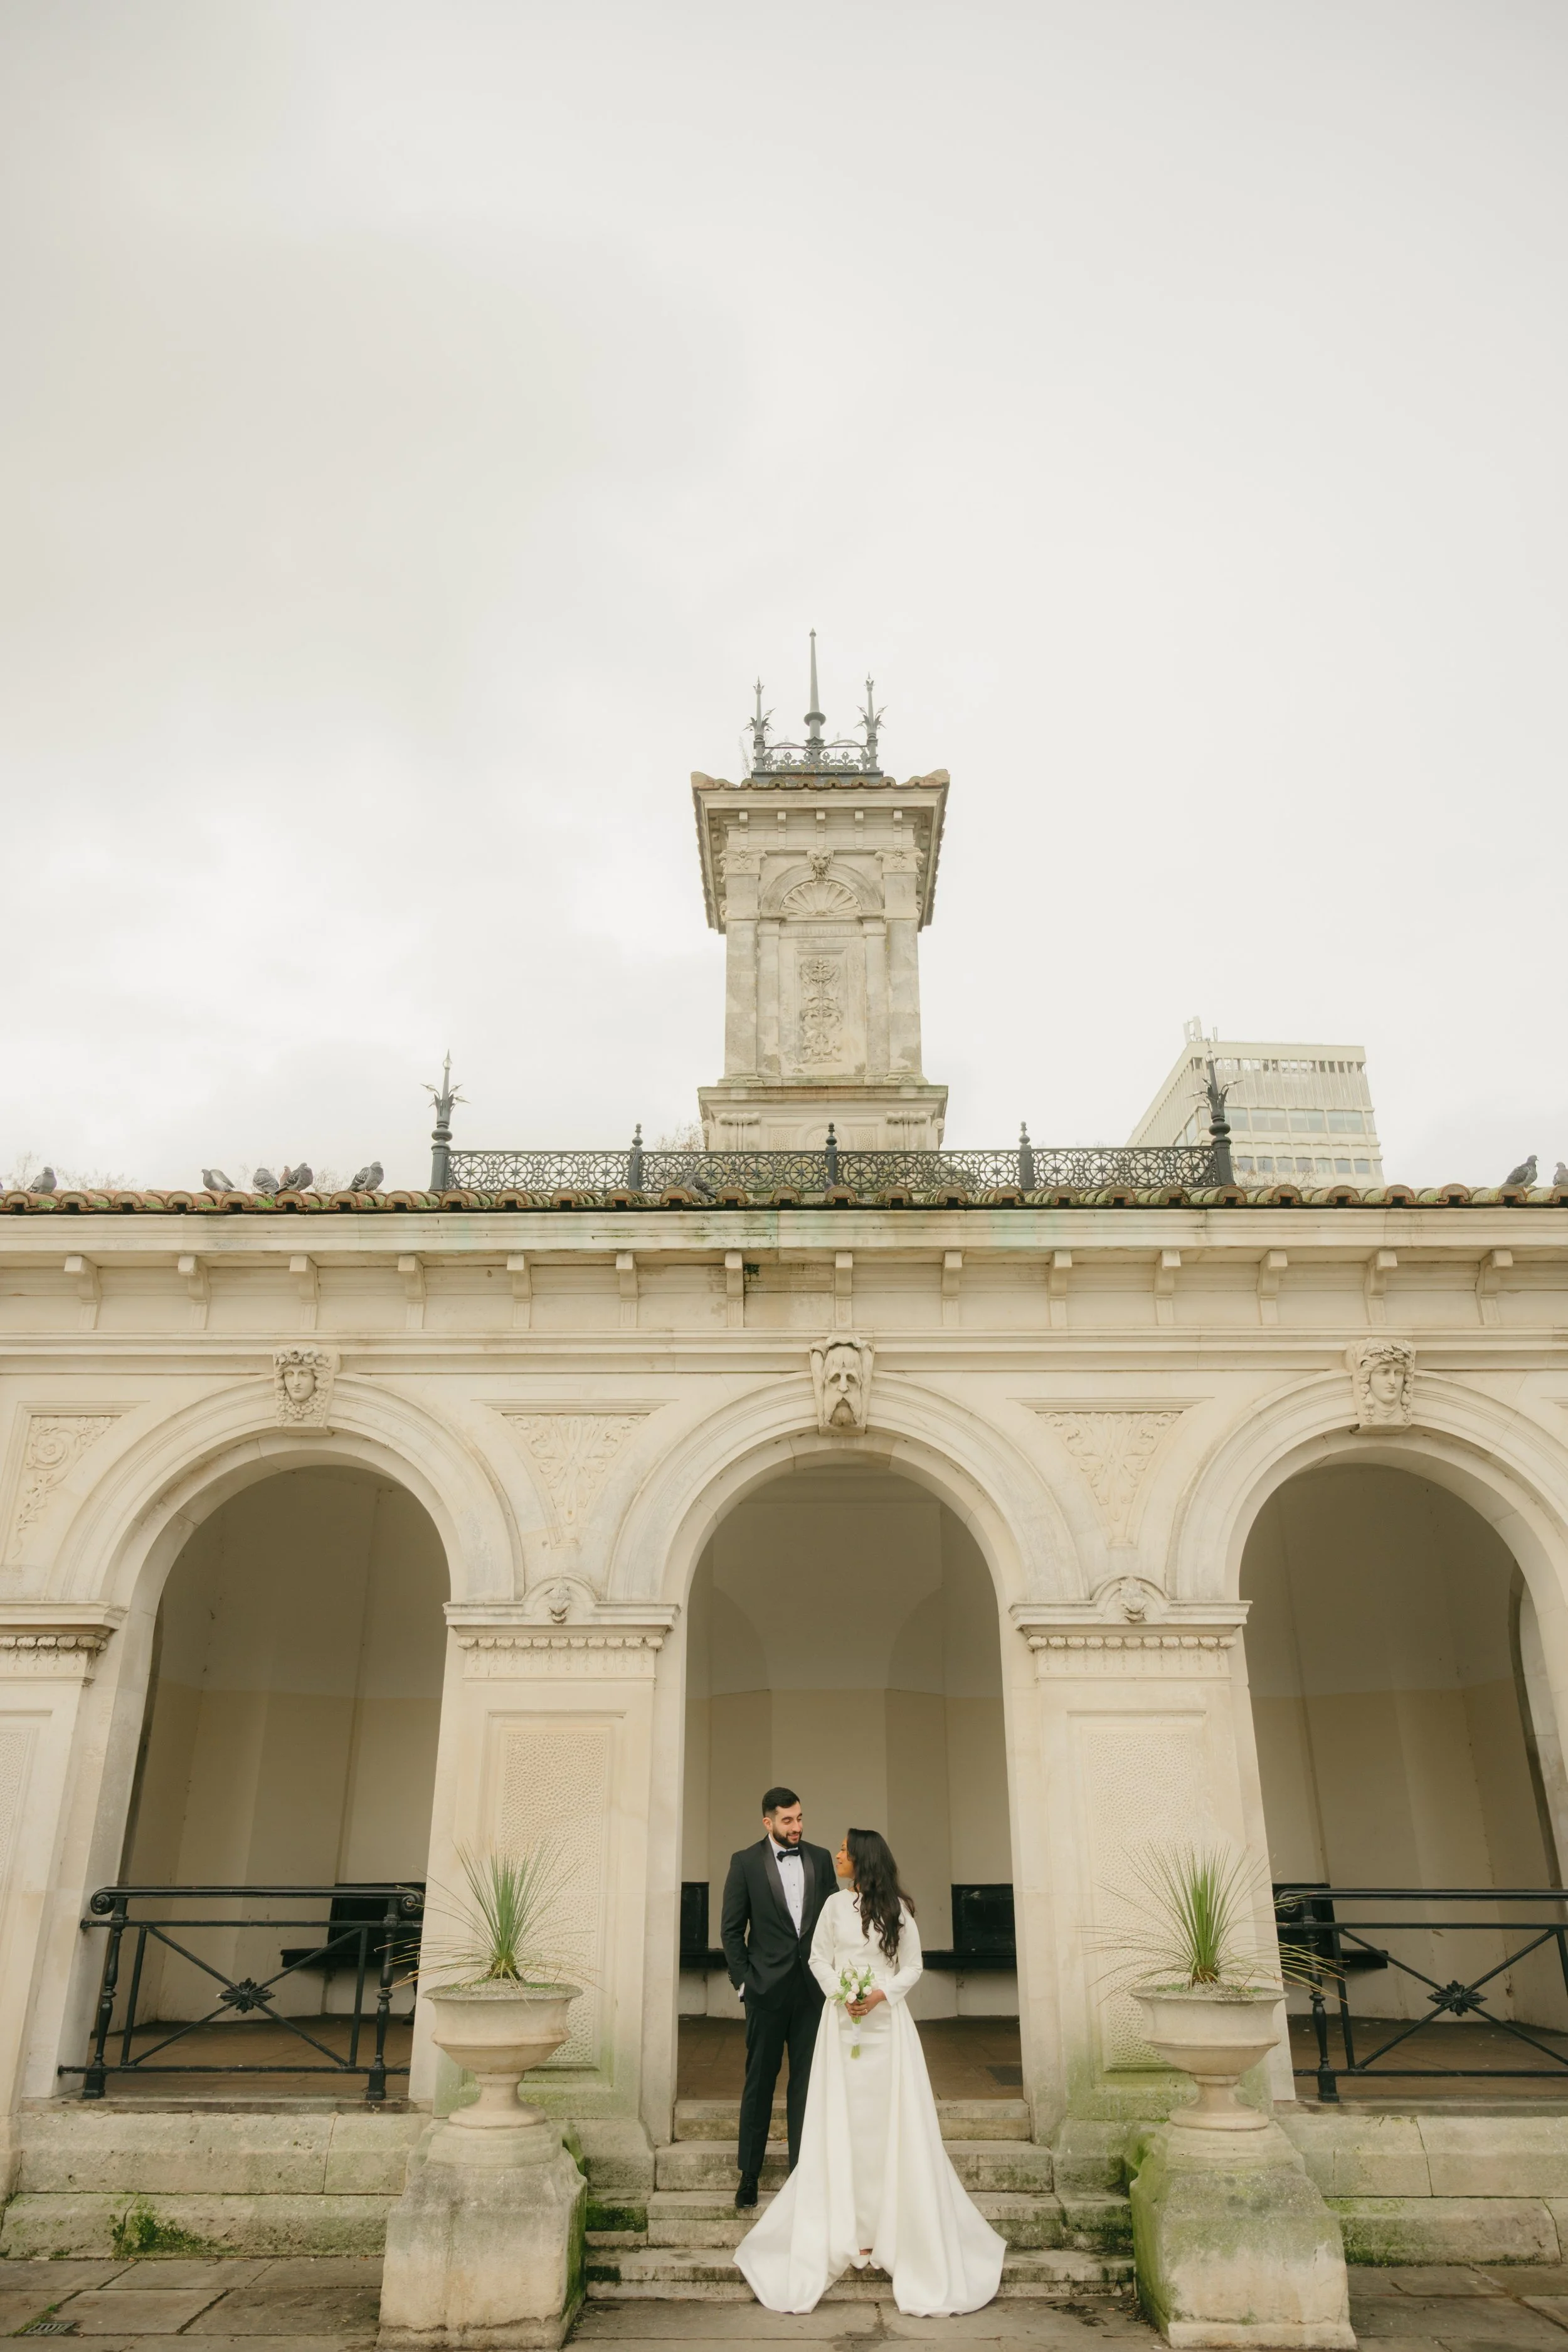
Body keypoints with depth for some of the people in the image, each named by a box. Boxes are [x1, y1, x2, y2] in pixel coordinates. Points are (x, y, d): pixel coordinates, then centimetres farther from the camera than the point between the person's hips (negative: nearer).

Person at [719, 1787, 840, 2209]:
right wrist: (742, 1980, -5)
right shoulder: (746, 1862, -3)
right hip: (767, 1988, -2)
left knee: (807, 2080, 7)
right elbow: (730, 1928, -1)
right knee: (759, 2080, 7)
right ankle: (749, 2174, 19)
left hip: (812, 1987, 2)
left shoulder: (820, 1858, 5)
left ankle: (803, 2169, 18)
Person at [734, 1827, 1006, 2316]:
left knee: (892, 2122, 0)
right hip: (843, 2021, 2)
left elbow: (912, 1968, 1)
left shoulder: (897, 1909, -3)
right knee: (842, 2122, 2)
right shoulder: (835, 1905, 3)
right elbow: (818, 1958, 7)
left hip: (887, 2022, -1)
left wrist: (881, 1994, -14)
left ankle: (894, 2227, 10)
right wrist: (841, 1994, -9)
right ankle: (852, 2229, 10)